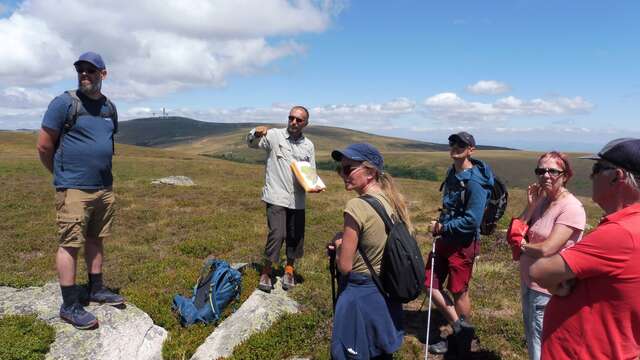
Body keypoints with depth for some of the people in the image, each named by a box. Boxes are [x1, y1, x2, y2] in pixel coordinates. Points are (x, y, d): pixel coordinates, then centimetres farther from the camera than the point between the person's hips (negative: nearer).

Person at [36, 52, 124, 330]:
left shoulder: (110, 108, 12)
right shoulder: (64, 103, -7)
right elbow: (44, 146, -5)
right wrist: (63, 175, 6)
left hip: (104, 188, 6)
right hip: (74, 191, -6)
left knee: (95, 240, 15)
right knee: (70, 244, -1)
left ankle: (96, 289, 28)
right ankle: (69, 306, 7)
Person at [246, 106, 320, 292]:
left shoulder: (308, 145, 9)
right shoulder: (275, 135, -2)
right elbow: (251, 143, -12)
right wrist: (256, 132, -34)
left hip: (297, 200, 4)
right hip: (276, 197, -4)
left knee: (296, 236, 11)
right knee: (277, 234, -13)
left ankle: (289, 269, 33)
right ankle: (266, 271, 8)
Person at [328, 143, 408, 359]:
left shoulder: (358, 206, -24)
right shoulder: (393, 200, -1)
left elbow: (344, 266, -20)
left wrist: (339, 242, -2)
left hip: (360, 295, -7)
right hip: (387, 292, 8)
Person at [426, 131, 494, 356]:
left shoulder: (475, 182, -21)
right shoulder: (452, 173, 6)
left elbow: (472, 221, -24)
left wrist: (442, 228, -15)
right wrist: (440, 227, 5)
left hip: (463, 244, -8)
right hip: (445, 240, 8)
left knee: (458, 292, 8)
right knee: (431, 285, 9)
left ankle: (462, 342, 30)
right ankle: (459, 330, 24)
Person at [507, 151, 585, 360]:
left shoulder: (571, 208, -19)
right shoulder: (541, 200, 4)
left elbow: (546, 249, -24)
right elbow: (514, 235, -1)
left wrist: (522, 246, -6)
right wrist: (530, 206, -10)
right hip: (528, 282, 8)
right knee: (532, 342, 25)